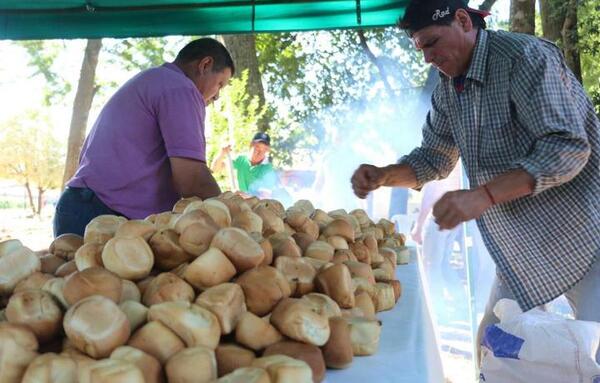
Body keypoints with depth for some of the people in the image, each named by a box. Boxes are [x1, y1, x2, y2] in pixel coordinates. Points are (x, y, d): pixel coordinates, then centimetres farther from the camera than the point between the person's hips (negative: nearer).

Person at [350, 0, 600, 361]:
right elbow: (434, 158, 15)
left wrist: (483, 195, -34)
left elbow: (568, 148, -26)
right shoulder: (448, 89, 6)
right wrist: (383, 176, -4)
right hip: (523, 245, 8)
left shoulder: (524, 56, -18)